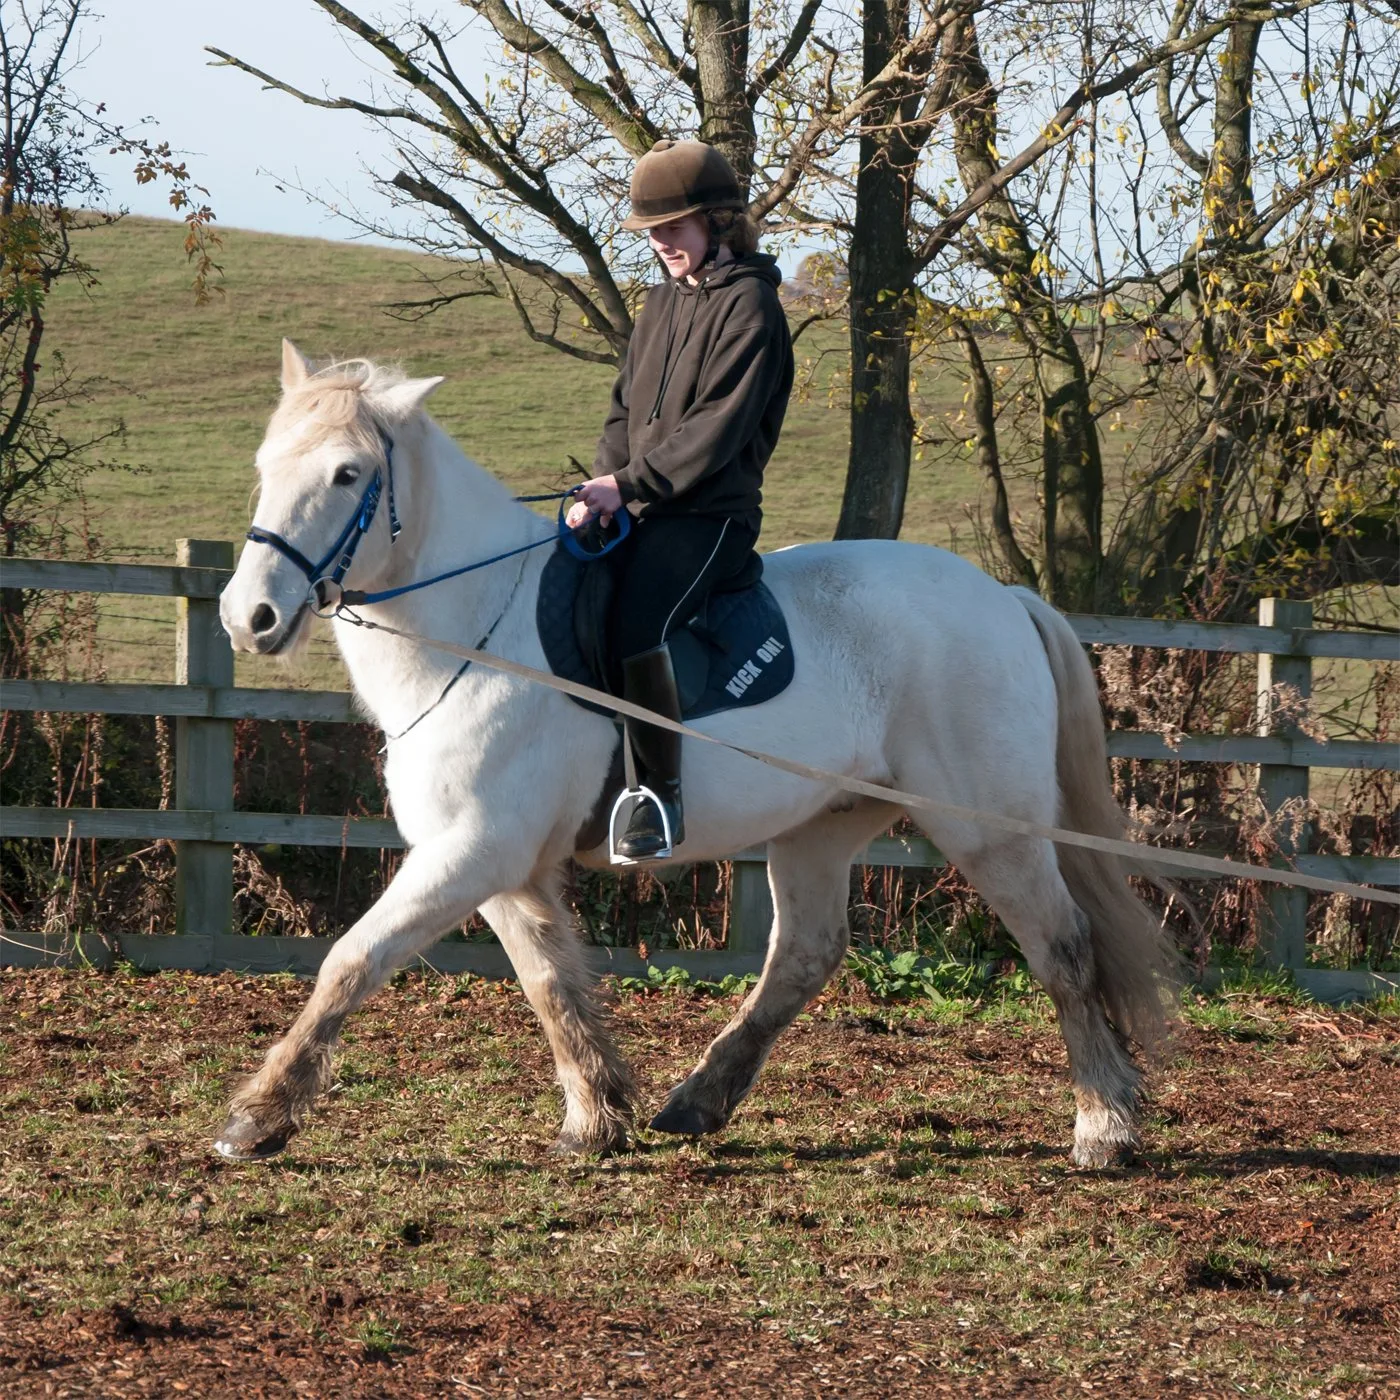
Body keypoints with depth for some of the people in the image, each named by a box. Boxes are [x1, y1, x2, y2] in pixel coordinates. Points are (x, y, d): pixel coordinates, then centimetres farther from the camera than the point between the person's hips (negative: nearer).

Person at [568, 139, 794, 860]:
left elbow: (714, 430, -16)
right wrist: (604, 485, 0)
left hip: (710, 513, -9)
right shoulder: (664, 300, 19)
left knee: (636, 629, -30)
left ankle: (661, 795, -21)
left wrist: (630, 483, -19)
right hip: (639, 508, 9)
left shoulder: (748, 306, -8)